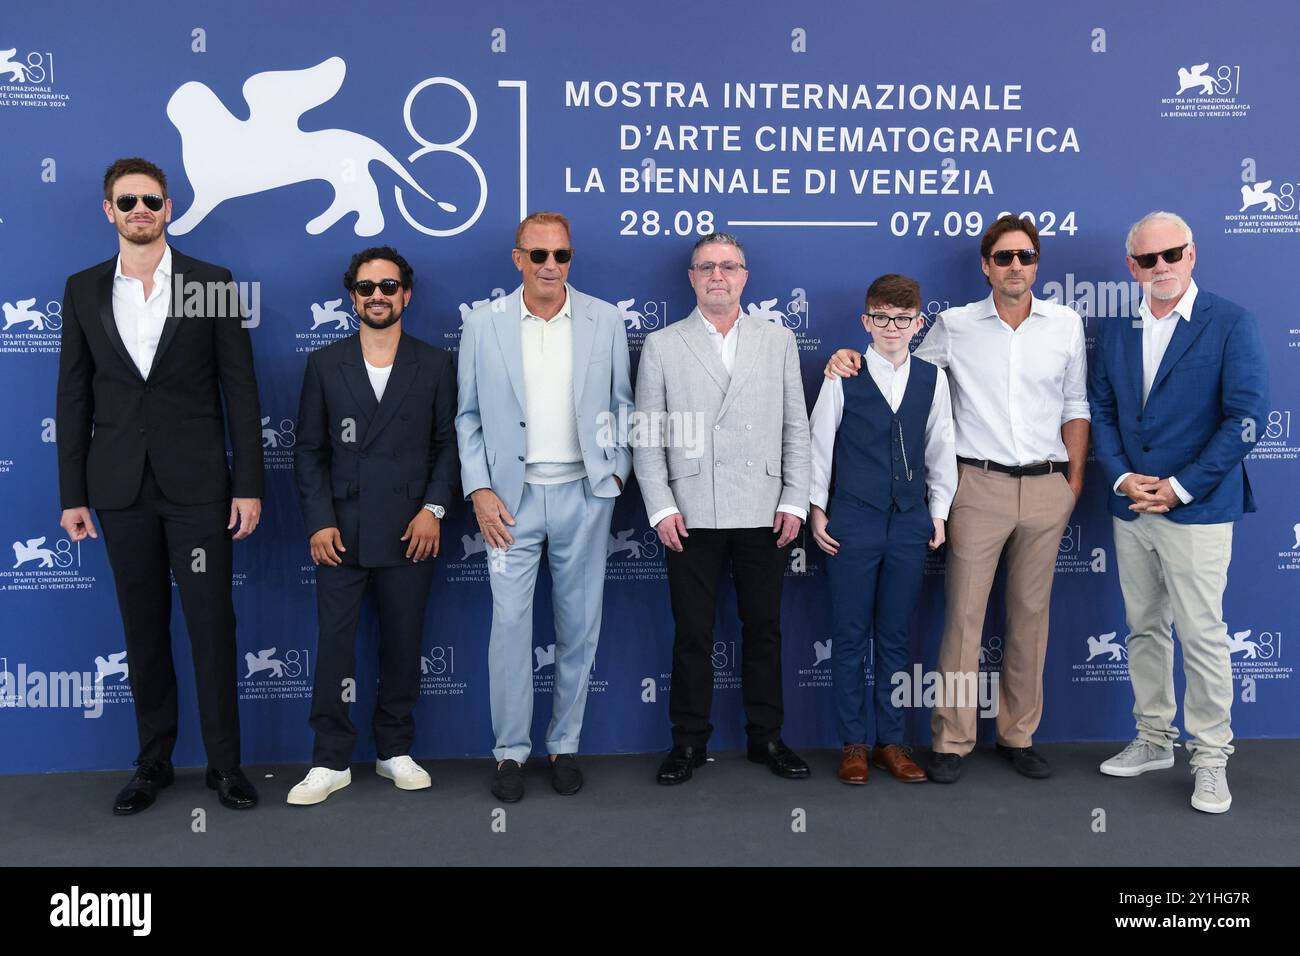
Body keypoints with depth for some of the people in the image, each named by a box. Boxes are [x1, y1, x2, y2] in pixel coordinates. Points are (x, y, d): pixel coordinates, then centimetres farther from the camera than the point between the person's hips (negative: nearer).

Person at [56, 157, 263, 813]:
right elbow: (74, 397, 8)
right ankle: (154, 762, 23)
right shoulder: (84, 291, 8)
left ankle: (225, 763, 14)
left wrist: (248, 485, -6)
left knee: (212, 624, 1)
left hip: (197, 485, -2)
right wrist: (72, 495, 4)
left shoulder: (212, 284, 1)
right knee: (144, 630, 10)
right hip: (121, 488, 2)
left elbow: (240, 390, -1)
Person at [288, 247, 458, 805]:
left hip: (411, 530, 0)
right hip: (340, 531, 0)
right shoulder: (324, 364, 7)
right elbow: (309, 450, 5)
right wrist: (319, 521, -5)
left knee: (403, 644, 8)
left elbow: (448, 444, 4)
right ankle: (330, 761, 12)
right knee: (334, 644, 0)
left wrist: (434, 509, -8)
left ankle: (395, 751, 23)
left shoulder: (435, 365, 6)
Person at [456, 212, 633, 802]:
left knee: (579, 625, 7)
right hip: (512, 495, -1)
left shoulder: (605, 320, 3)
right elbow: (469, 416, 4)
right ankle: (510, 751, 14)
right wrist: (479, 490, -4)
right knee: (509, 624, -1)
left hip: (584, 493, 1)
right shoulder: (484, 324, 1)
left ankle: (565, 746, 22)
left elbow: (621, 404, 11)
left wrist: (617, 470, 2)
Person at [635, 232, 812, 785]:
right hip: (691, 514, -1)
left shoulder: (778, 340, 10)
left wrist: (794, 500, 0)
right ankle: (689, 741, 19)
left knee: (764, 629, 9)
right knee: (693, 633, 6)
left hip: (764, 512, 1)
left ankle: (766, 737, 23)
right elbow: (647, 436, 3)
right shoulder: (661, 346, 5)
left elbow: (796, 427, 7)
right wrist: (661, 507, -6)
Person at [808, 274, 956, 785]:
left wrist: (938, 511, 9)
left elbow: (941, 449, 11)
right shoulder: (843, 376, -1)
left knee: (896, 637, 9)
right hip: (852, 522, -2)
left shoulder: (932, 379, 6)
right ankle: (852, 744, 15)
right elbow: (819, 442, 2)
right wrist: (816, 509, 1)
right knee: (850, 637, 4)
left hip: (910, 523, 2)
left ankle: (890, 741, 20)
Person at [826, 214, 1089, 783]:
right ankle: (952, 741, 8)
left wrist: (1075, 479, 6)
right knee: (963, 614, -3)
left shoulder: (1066, 324, 8)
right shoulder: (955, 326, 2)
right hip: (979, 485, -2)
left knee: (1031, 613, 10)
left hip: (1046, 487, 2)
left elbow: (1075, 407, 12)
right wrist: (854, 359, -7)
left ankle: (1019, 736, 23)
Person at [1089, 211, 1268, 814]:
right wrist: (1122, 477, -5)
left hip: (1195, 510, -5)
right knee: (1144, 630, 14)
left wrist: (1179, 487, -14)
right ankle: (1153, 741, 27)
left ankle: (1210, 758, 13)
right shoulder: (1117, 331, 10)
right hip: (1131, 509, 5)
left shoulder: (1231, 325, -5)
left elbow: (1246, 418, -11)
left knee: (1202, 636, -2)